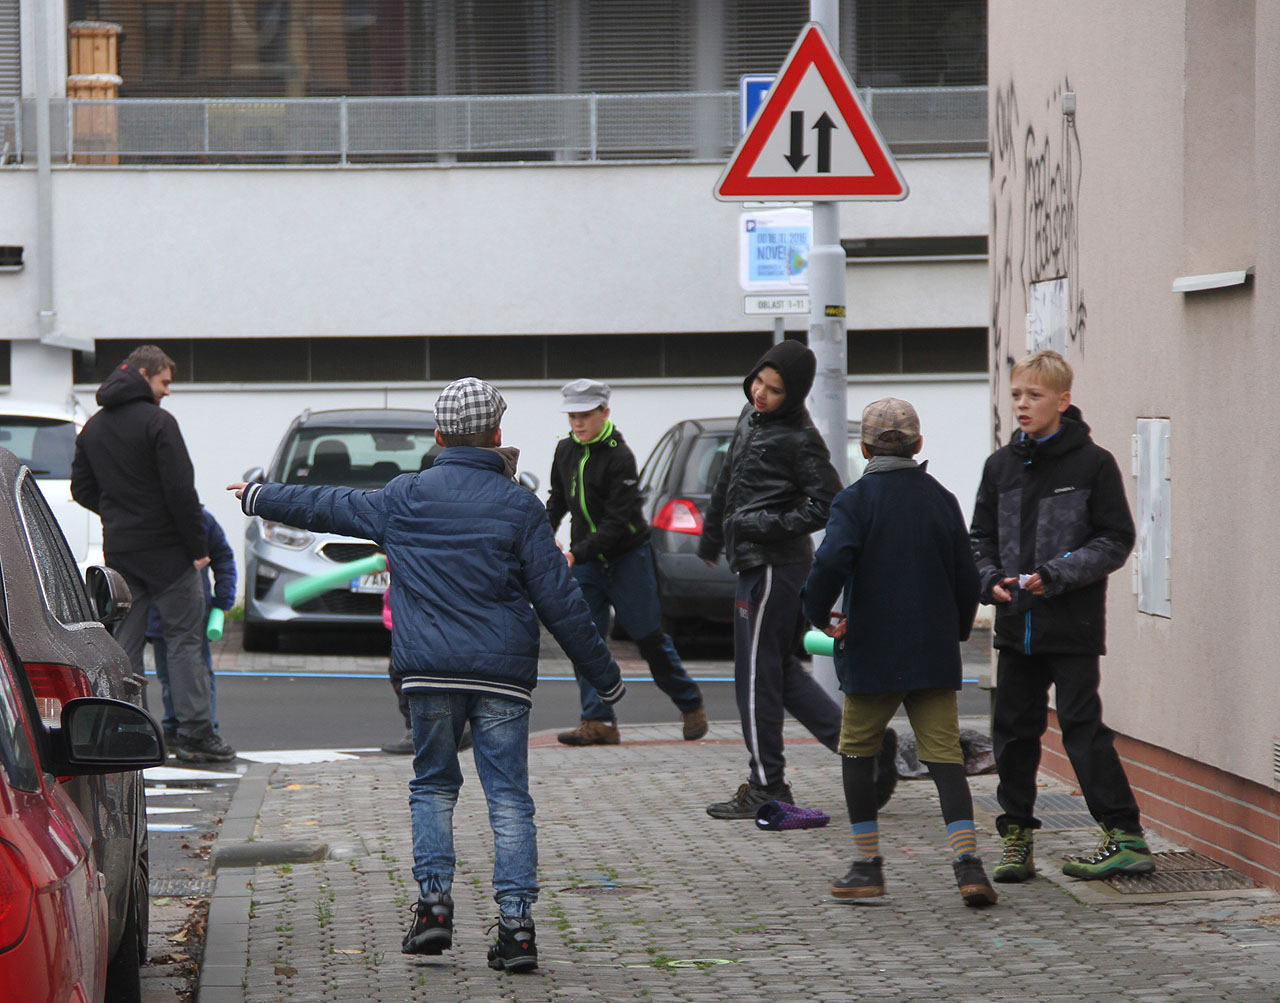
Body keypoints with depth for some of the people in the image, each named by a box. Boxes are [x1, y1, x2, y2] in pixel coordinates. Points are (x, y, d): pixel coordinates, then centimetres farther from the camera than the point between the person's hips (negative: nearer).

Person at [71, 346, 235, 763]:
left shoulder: (93, 427, 12)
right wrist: (197, 546, -11)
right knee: (184, 640, -1)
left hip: (119, 551, 6)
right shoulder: (157, 422, -11)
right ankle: (195, 733, -4)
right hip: (166, 548, -6)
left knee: (125, 643, 9)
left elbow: (82, 489, 17)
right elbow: (180, 489, -16)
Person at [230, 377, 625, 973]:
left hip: (429, 673, 1)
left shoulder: (404, 498, 5)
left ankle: (433, 901, 3)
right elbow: (558, 600, -1)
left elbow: (325, 507, 20)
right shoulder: (519, 505, 0)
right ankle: (516, 922, -8)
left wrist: (259, 498, 38)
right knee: (508, 797, 0)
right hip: (502, 675, -1)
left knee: (433, 787, 16)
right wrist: (604, 676, 6)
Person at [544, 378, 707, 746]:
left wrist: (577, 554, -29)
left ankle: (691, 706, 17)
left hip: (627, 557, -6)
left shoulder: (619, 457, -18)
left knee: (649, 638, 0)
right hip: (586, 560, 6)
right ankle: (598, 721, -3)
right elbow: (558, 500, 20)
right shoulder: (565, 450, 3)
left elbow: (617, 521, -22)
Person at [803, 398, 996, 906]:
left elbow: (830, 563, -23)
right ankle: (968, 863, -14)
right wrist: (956, 632, 24)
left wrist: (819, 616, -7)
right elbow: (966, 578, 9)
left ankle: (867, 866, 13)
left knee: (858, 751, 14)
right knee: (944, 756, 2)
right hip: (935, 655, 3)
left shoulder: (854, 501, -8)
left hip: (871, 654, -3)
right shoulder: (942, 500, 5)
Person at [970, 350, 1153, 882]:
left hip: (1073, 624, -5)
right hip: (1016, 624, 5)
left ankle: (1127, 836, -4)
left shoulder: (1093, 464, -5)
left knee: (1082, 727, -8)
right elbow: (982, 535, 17)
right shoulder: (1001, 465, 10)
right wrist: (990, 580, -3)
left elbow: (1115, 541, -6)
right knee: (1013, 729, 8)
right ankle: (1017, 837, 18)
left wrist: (1055, 576, -16)